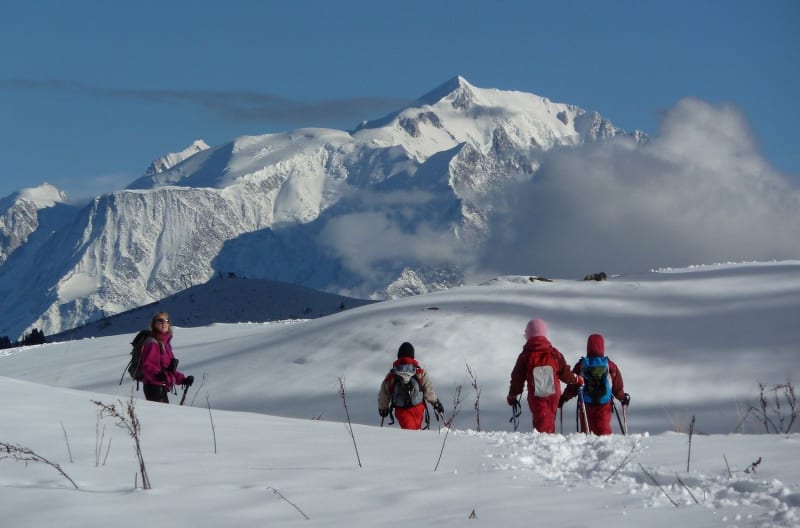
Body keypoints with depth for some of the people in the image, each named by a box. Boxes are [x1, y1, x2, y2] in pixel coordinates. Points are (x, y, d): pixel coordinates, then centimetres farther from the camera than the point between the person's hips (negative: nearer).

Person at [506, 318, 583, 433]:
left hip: (536, 398, -2)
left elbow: (517, 379, -1)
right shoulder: (554, 353, -3)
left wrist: (512, 396, 13)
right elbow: (565, 373, 5)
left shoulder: (525, 356, -7)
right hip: (553, 396, 2)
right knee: (550, 420, 16)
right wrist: (577, 379, 25)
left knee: (541, 423, -3)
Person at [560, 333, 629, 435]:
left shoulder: (580, 365, -5)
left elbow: (572, 386, -1)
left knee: (586, 431, 7)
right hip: (604, 404, 0)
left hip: (585, 404, 0)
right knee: (604, 430, 3)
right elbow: (618, 387, 3)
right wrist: (623, 397, 21)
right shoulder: (610, 365, -4)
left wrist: (563, 398, 12)